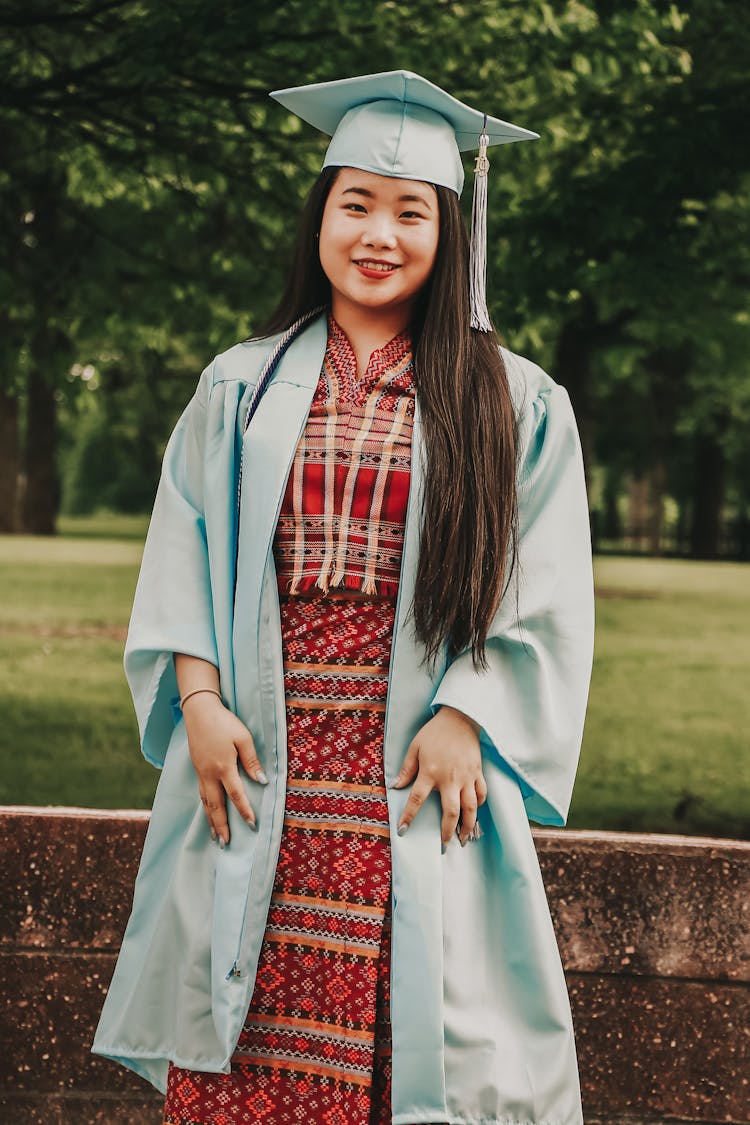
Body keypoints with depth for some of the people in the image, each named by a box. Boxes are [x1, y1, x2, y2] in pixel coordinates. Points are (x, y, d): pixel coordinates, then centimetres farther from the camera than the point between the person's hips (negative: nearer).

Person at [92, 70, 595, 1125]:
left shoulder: (513, 402, 5)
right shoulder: (241, 387, 12)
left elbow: (543, 598, 2)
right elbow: (183, 562, 10)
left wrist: (466, 722, -9)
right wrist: (201, 702, -4)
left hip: (418, 773, -2)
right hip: (255, 768, 2)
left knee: (404, 1038, -3)